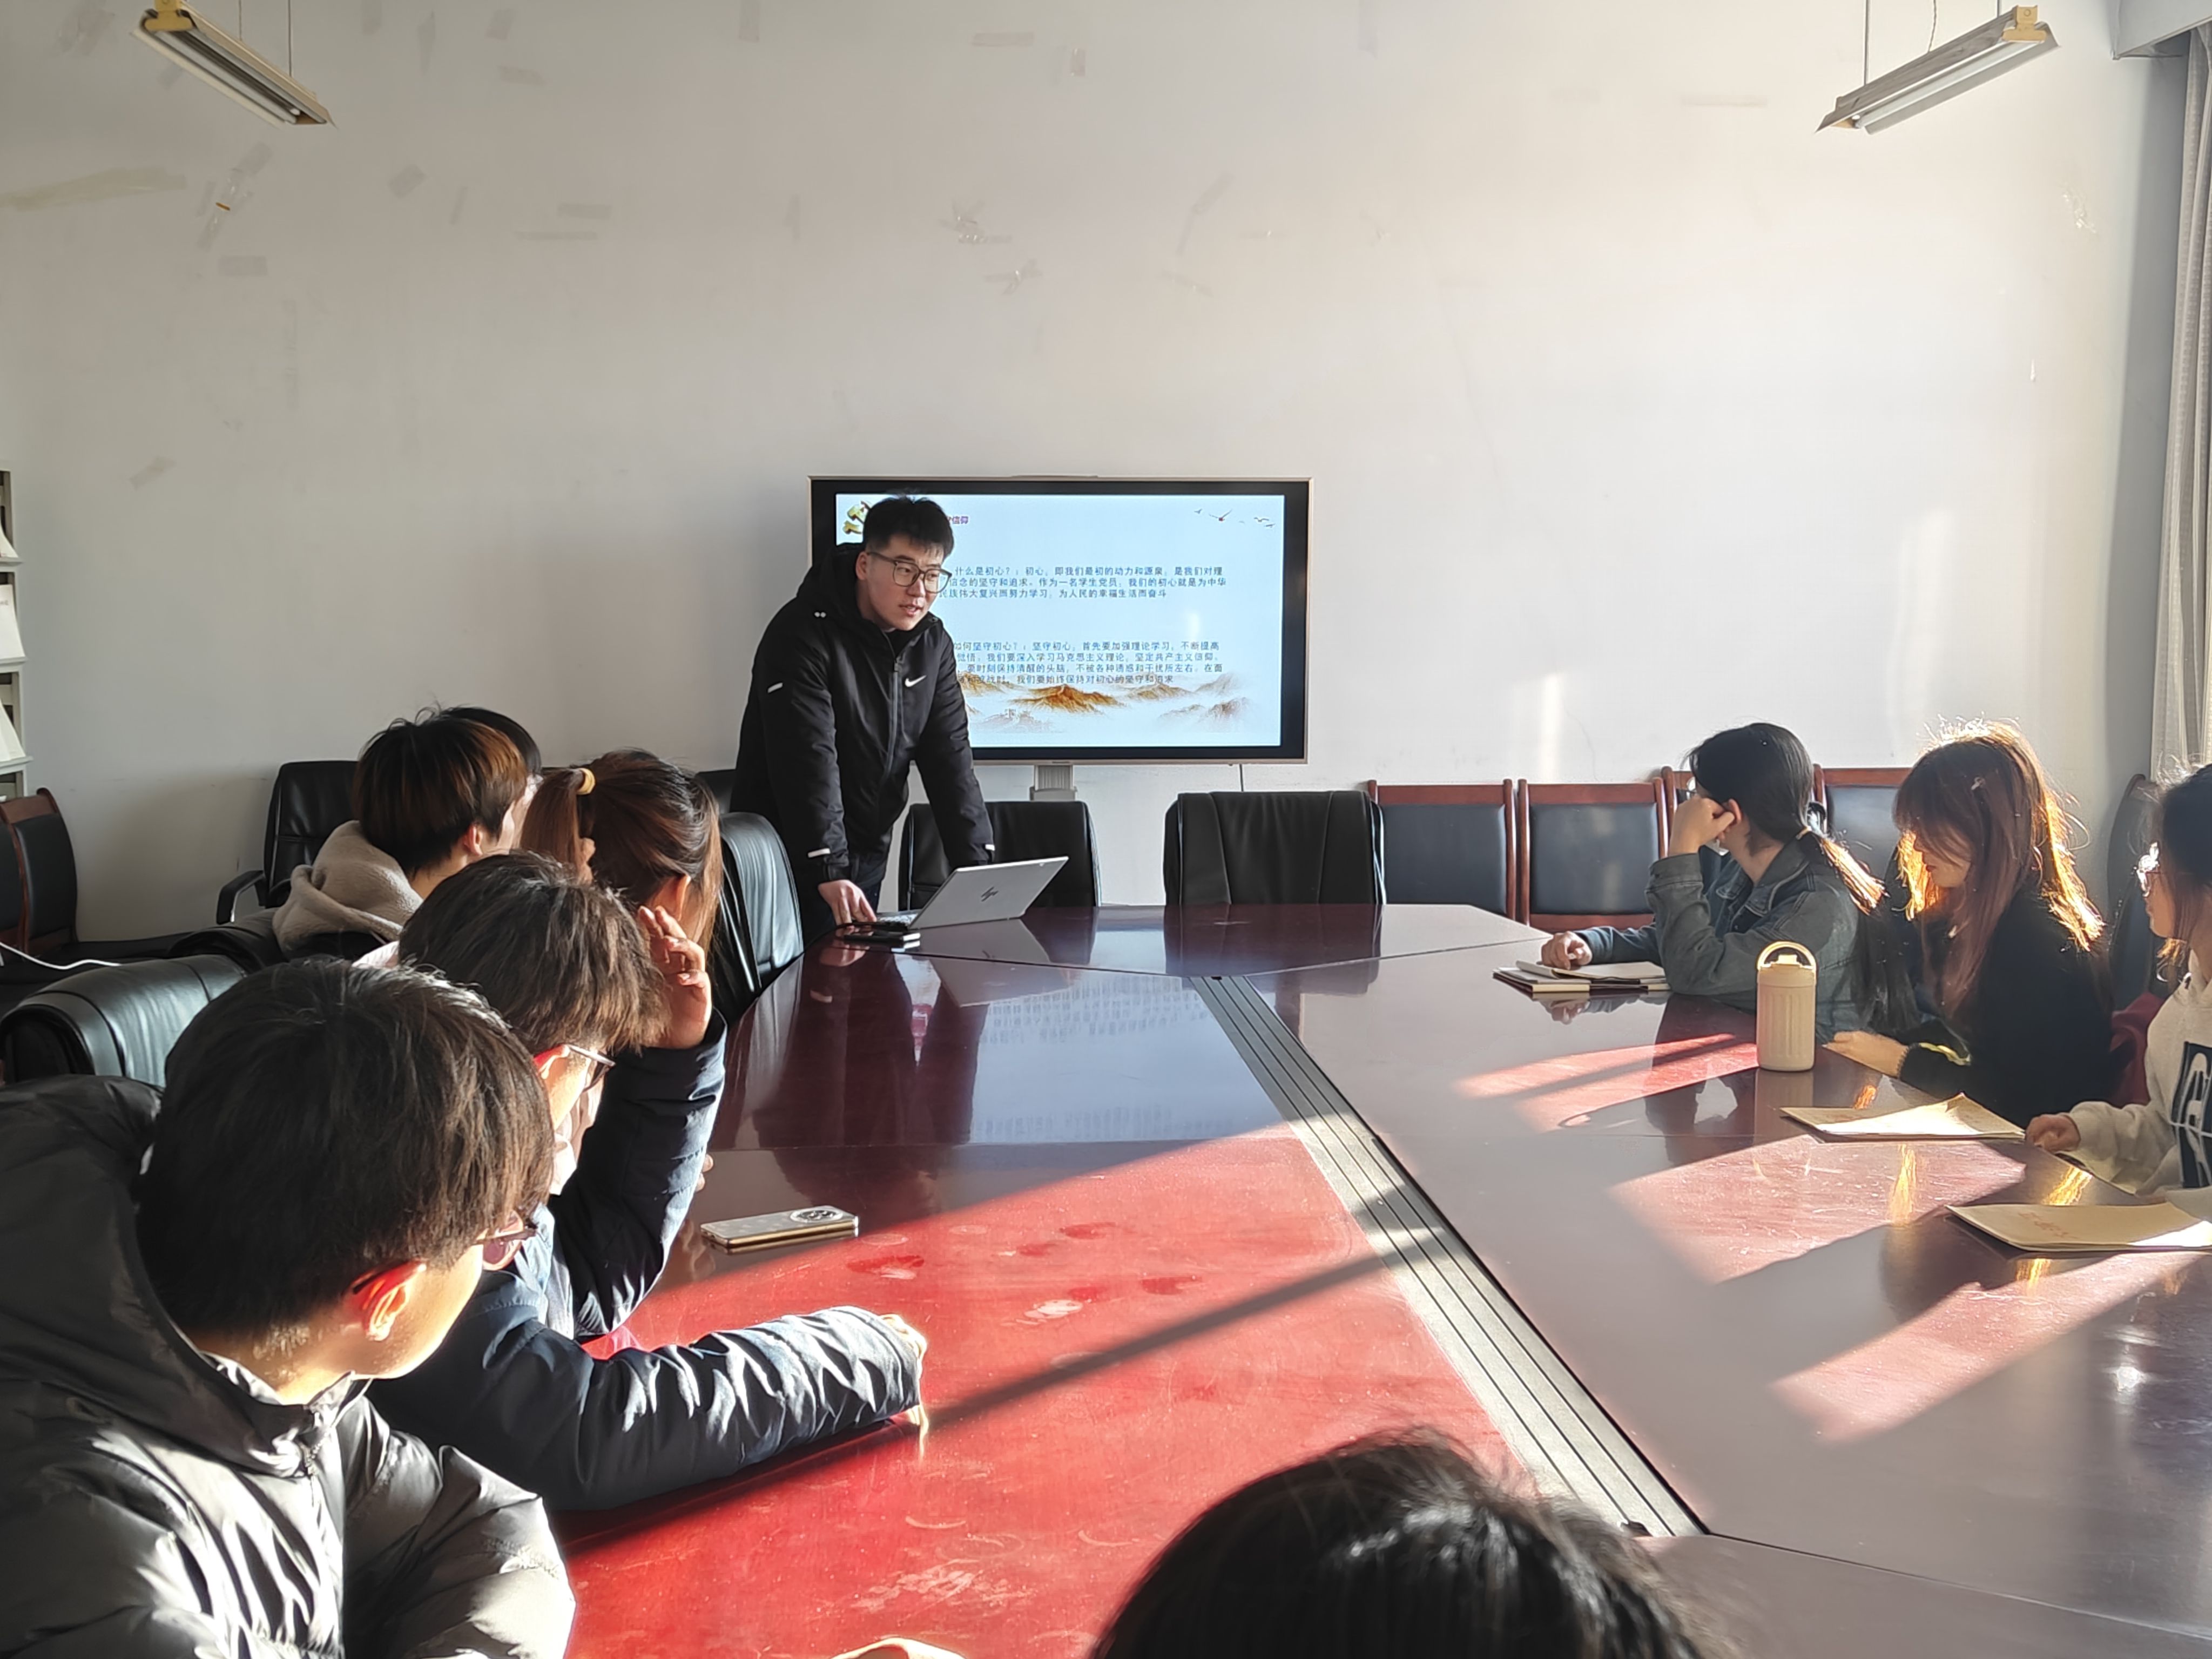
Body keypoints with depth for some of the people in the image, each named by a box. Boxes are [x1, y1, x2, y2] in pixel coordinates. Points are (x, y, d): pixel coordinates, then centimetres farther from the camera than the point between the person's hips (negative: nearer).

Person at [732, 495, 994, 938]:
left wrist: (977, 866, -9)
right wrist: (829, 873, -36)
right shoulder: (802, 635, -19)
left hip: (866, 860, 6)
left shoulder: (932, 643, 2)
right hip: (790, 861, -6)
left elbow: (949, 757, 0)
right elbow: (808, 763, -27)